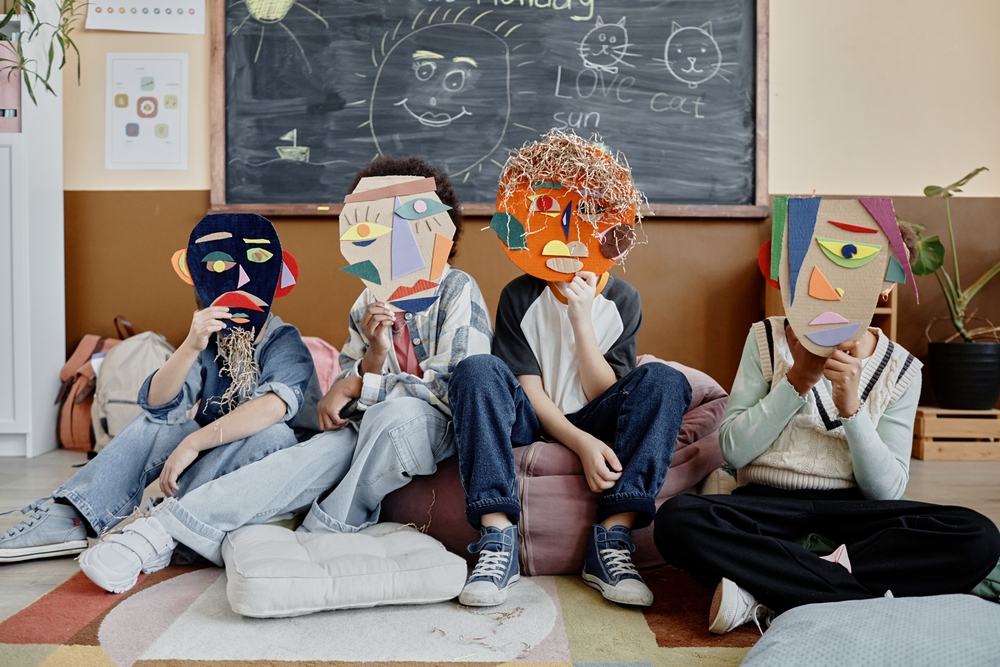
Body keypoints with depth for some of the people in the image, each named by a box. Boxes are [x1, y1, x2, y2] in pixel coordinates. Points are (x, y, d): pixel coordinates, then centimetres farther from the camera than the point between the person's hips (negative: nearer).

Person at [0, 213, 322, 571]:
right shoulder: (206, 344, -2)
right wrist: (191, 347, -34)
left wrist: (193, 443, -36)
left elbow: (271, 408, -40)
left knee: (273, 433, -35)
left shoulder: (284, 344, -19)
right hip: (216, 466, 5)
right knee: (156, 421, -10)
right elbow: (157, 402, -17)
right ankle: (68, 518, -15)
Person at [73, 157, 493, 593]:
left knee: (393, 413, -39)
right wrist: (373, 355, -14)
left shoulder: (457, 291, -7)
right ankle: (165, 529, -33)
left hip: (437, 428, -4)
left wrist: (358, 386, -14)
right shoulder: (369, 303, 12)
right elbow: (345, 394, 8)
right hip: (371, 432, 4)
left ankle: (324, 538, -20)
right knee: (327, 450, -30)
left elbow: (451, 389, -16)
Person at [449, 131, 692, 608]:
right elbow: (529, 390, -11)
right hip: (532, 424, -1)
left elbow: (601, 395, -8)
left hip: (592, 423, 1)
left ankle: (613, 538, -30)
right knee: (477, 370, -31)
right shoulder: (520, 298, -6)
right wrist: (582, 443, -26)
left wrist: (582, 319, -19)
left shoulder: (621, 301, -2)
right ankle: (497, 539, -35)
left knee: (665, 380, -25)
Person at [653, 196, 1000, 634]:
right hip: (767, 506, -1)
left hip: (850, 513, 2)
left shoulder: (901, 371, 6)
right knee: (677, 519, -32)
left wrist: (851, 407, -17)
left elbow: (886, 490, -3)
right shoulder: (767, 340, 4)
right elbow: (733, 450, -5)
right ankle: (864, 599, -27)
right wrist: (797, 381, -13)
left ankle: (765, 597, -26)